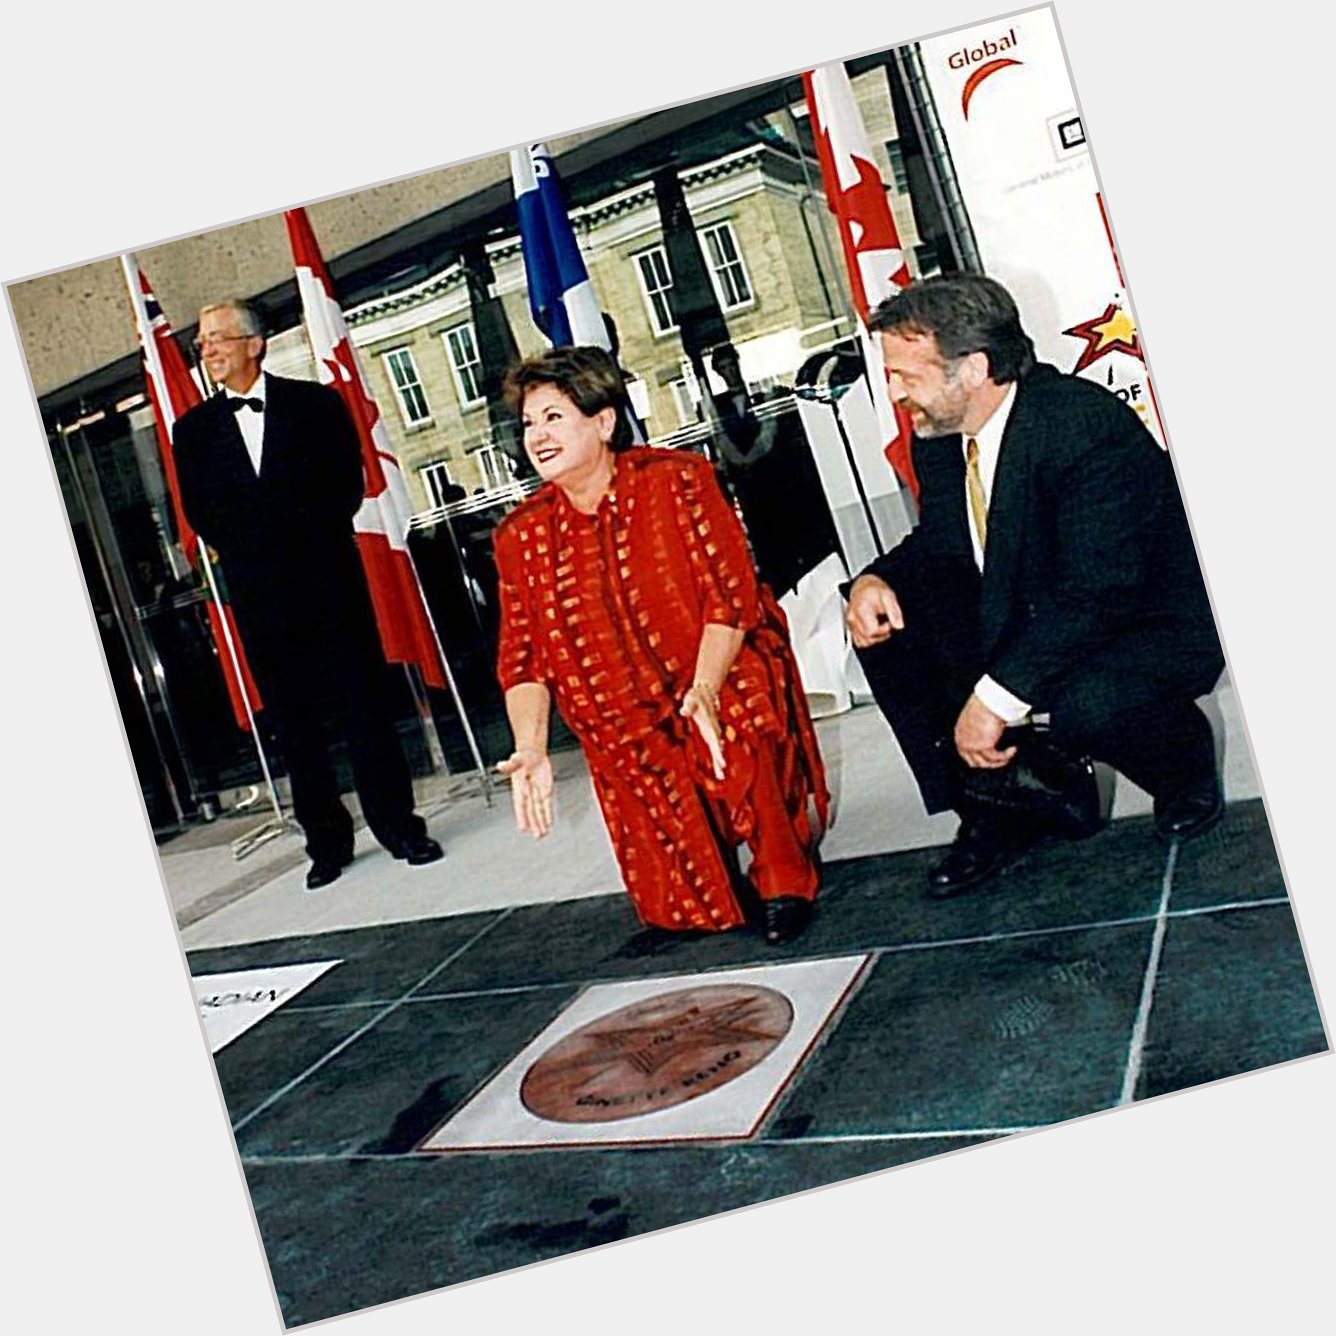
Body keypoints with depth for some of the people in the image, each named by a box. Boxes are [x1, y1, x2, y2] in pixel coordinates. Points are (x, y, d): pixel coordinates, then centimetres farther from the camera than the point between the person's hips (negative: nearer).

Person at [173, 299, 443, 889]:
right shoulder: (194, 430, 11)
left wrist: (304, 535, -9)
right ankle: (327, 841, 14)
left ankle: (399, 824, 12)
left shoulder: (315, 403, 5)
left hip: (327, 580, -2)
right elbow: (201, 515, 7)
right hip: (257, 595, 2)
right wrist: (252, 551, -6)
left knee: (364, 708, 1)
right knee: (293, 723, 5)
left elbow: (348, 485, 0)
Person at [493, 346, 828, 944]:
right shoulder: (521, 536, -2)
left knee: (734, 756, -35)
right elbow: (523, 657, -3)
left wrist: (704, 689, -32)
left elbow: (729, 595, -18)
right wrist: (531, 749, -17)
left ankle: (784, 878, -8)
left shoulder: (676, 480, -12)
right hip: (627, 727, 3)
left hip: (724, 682, -3)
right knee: (675, 906, -1)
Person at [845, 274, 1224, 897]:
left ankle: (1186, 763, 2)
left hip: (1153, 629, -7)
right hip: (1022, 626, 7)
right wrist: (876, 580, -13)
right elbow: (938, 545, 11)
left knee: (1084, 706, -37)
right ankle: (993, 812, 2)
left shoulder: (1085, 423, -26)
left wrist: (995, 698, -34)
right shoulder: (938, 437, -3)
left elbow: (1096, 590, -32)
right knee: (885, 631, -7)